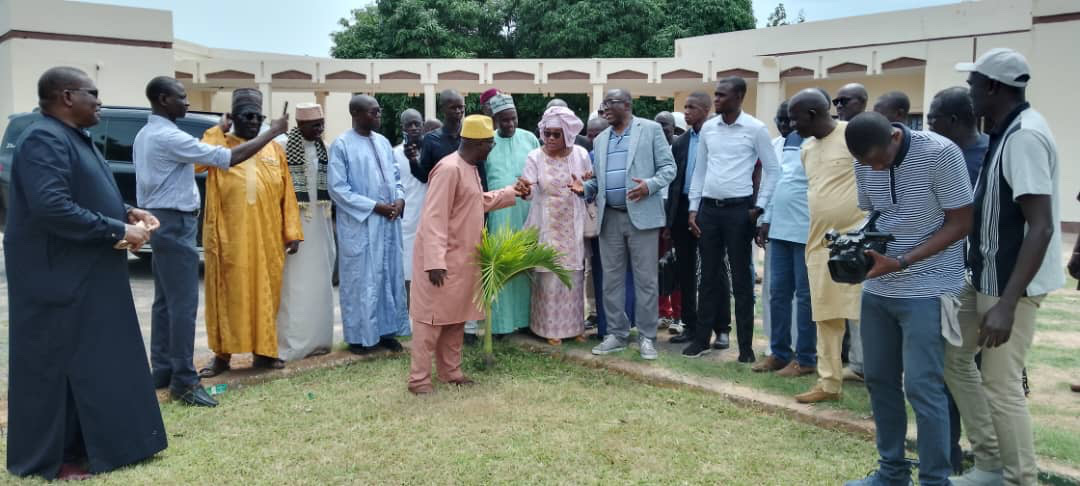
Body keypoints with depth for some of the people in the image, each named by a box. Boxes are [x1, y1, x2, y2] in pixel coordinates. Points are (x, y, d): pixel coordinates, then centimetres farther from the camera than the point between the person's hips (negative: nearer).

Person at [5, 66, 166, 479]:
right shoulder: (43, 140, -18)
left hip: (86, 274, 10)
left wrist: (126, 212, 6)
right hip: (59, 277, -10)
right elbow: (52, 207, -29)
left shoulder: (75, 137, 13)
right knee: (56, 364, 0)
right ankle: (48, 459, 13)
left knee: (89, 361, 15)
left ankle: (82, 444, 27)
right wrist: (118, 231, -22)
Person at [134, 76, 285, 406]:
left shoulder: (146, 135, 13)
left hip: (160, 220, 11)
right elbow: (228, 158, -24)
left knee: (165, 301, 13)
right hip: (175, 223, -11)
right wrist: (272, 132, -17)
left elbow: (194, 156, 22)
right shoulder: (169, 137, -19)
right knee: (183, 303, -9)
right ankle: (183, 381, -7)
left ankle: (162, 370, 19)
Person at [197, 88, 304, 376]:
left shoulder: (274, 149, 11)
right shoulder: (220, 144, 4)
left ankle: (263, 350, 18)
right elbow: (194, 162, -17)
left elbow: (287, 194, 8)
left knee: (265, 293, 7)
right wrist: (217, 131, -8)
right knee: (228, 294, 3)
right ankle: (223, 353, 13)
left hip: (267, 236, 3)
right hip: (229, 235, -2)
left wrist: (292, 232, 1)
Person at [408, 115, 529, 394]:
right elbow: (434, 218, -25)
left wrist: (511, 192, 27)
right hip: (442, 259, -10)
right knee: (431, 317, -3)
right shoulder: (449, 169, -20)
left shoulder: (470, 168, 12)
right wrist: (435, 261, -29)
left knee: (456, 317, 15)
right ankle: (419, 378, 6)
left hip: (462, 258, 10)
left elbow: (480, 202, 28)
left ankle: (451, 371, 25)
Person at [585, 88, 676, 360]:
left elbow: (668, 167, -2)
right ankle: (617, 334, 18)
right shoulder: (600, 140, 17)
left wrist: (650, 185, -20)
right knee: (611, 279, 8)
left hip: (641, 215, -5)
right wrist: (582, 188, -2)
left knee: (645, 279, 0)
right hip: (609, 218, 5)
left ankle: (647, 337, 9)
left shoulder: (650, 129, 1)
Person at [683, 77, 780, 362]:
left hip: (739, 209, -4)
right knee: (709, 275, 10)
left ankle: (746, 344, 10)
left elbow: (773, 170, -1)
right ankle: (703, 337, 19)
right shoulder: (708, 128, 7)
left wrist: (759, 207, -7)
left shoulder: (755, 129, -5)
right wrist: (693, 208, 7)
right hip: (709, 208, 4)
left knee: (740, 277, 2)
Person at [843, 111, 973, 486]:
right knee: (879, 380, 11)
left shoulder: (941, 153, -16)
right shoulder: (865, 164, 1)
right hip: (877, 289, 6)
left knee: (922, 387, -5)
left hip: (927, 290, -6)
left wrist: (901, 263, -21)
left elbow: (960, 224, -13)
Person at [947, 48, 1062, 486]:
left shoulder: (1025, 137, -21)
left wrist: (1007, 303, -30)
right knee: (953, 354, 16)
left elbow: (1041, 228, -26)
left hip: (1012, 282, -10)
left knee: (1001, 385, -2)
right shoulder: (1007, 133, 9)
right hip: (986, 276, 10)